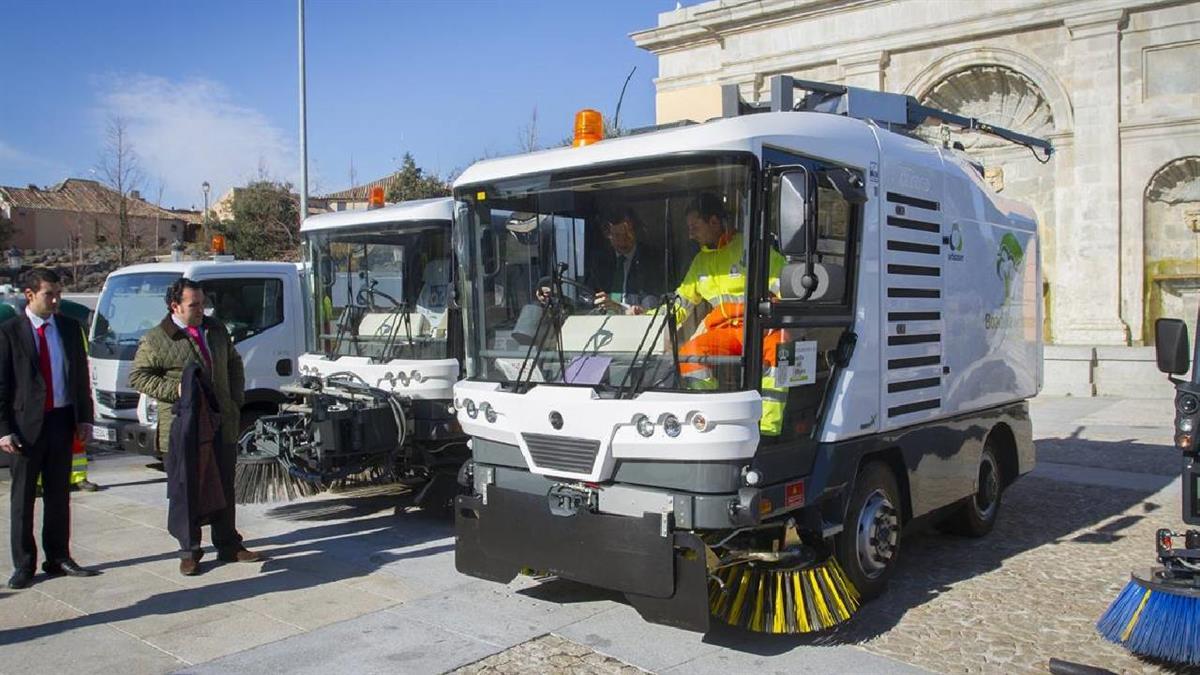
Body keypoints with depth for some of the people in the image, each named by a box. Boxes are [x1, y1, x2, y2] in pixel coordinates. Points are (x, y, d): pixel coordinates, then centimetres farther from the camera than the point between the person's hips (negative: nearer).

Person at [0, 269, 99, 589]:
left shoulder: (70, 328, 7)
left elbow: (81, 375, 10)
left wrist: (84, 418, 4)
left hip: (62, 421, 3)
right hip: (26, 424, -3)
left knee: (59, 494, 11)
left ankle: (58, 557, 22)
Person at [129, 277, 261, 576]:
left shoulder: (216, 330, 11)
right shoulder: (156, 339, -7)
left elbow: (234, 363, 22)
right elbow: (138, 376, -5)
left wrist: (236, 398, 10)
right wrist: (175, 390, -16)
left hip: (222, 424, 5)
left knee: (224, 487, 12)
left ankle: (229, 546, 23)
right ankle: (189, 552, 15)